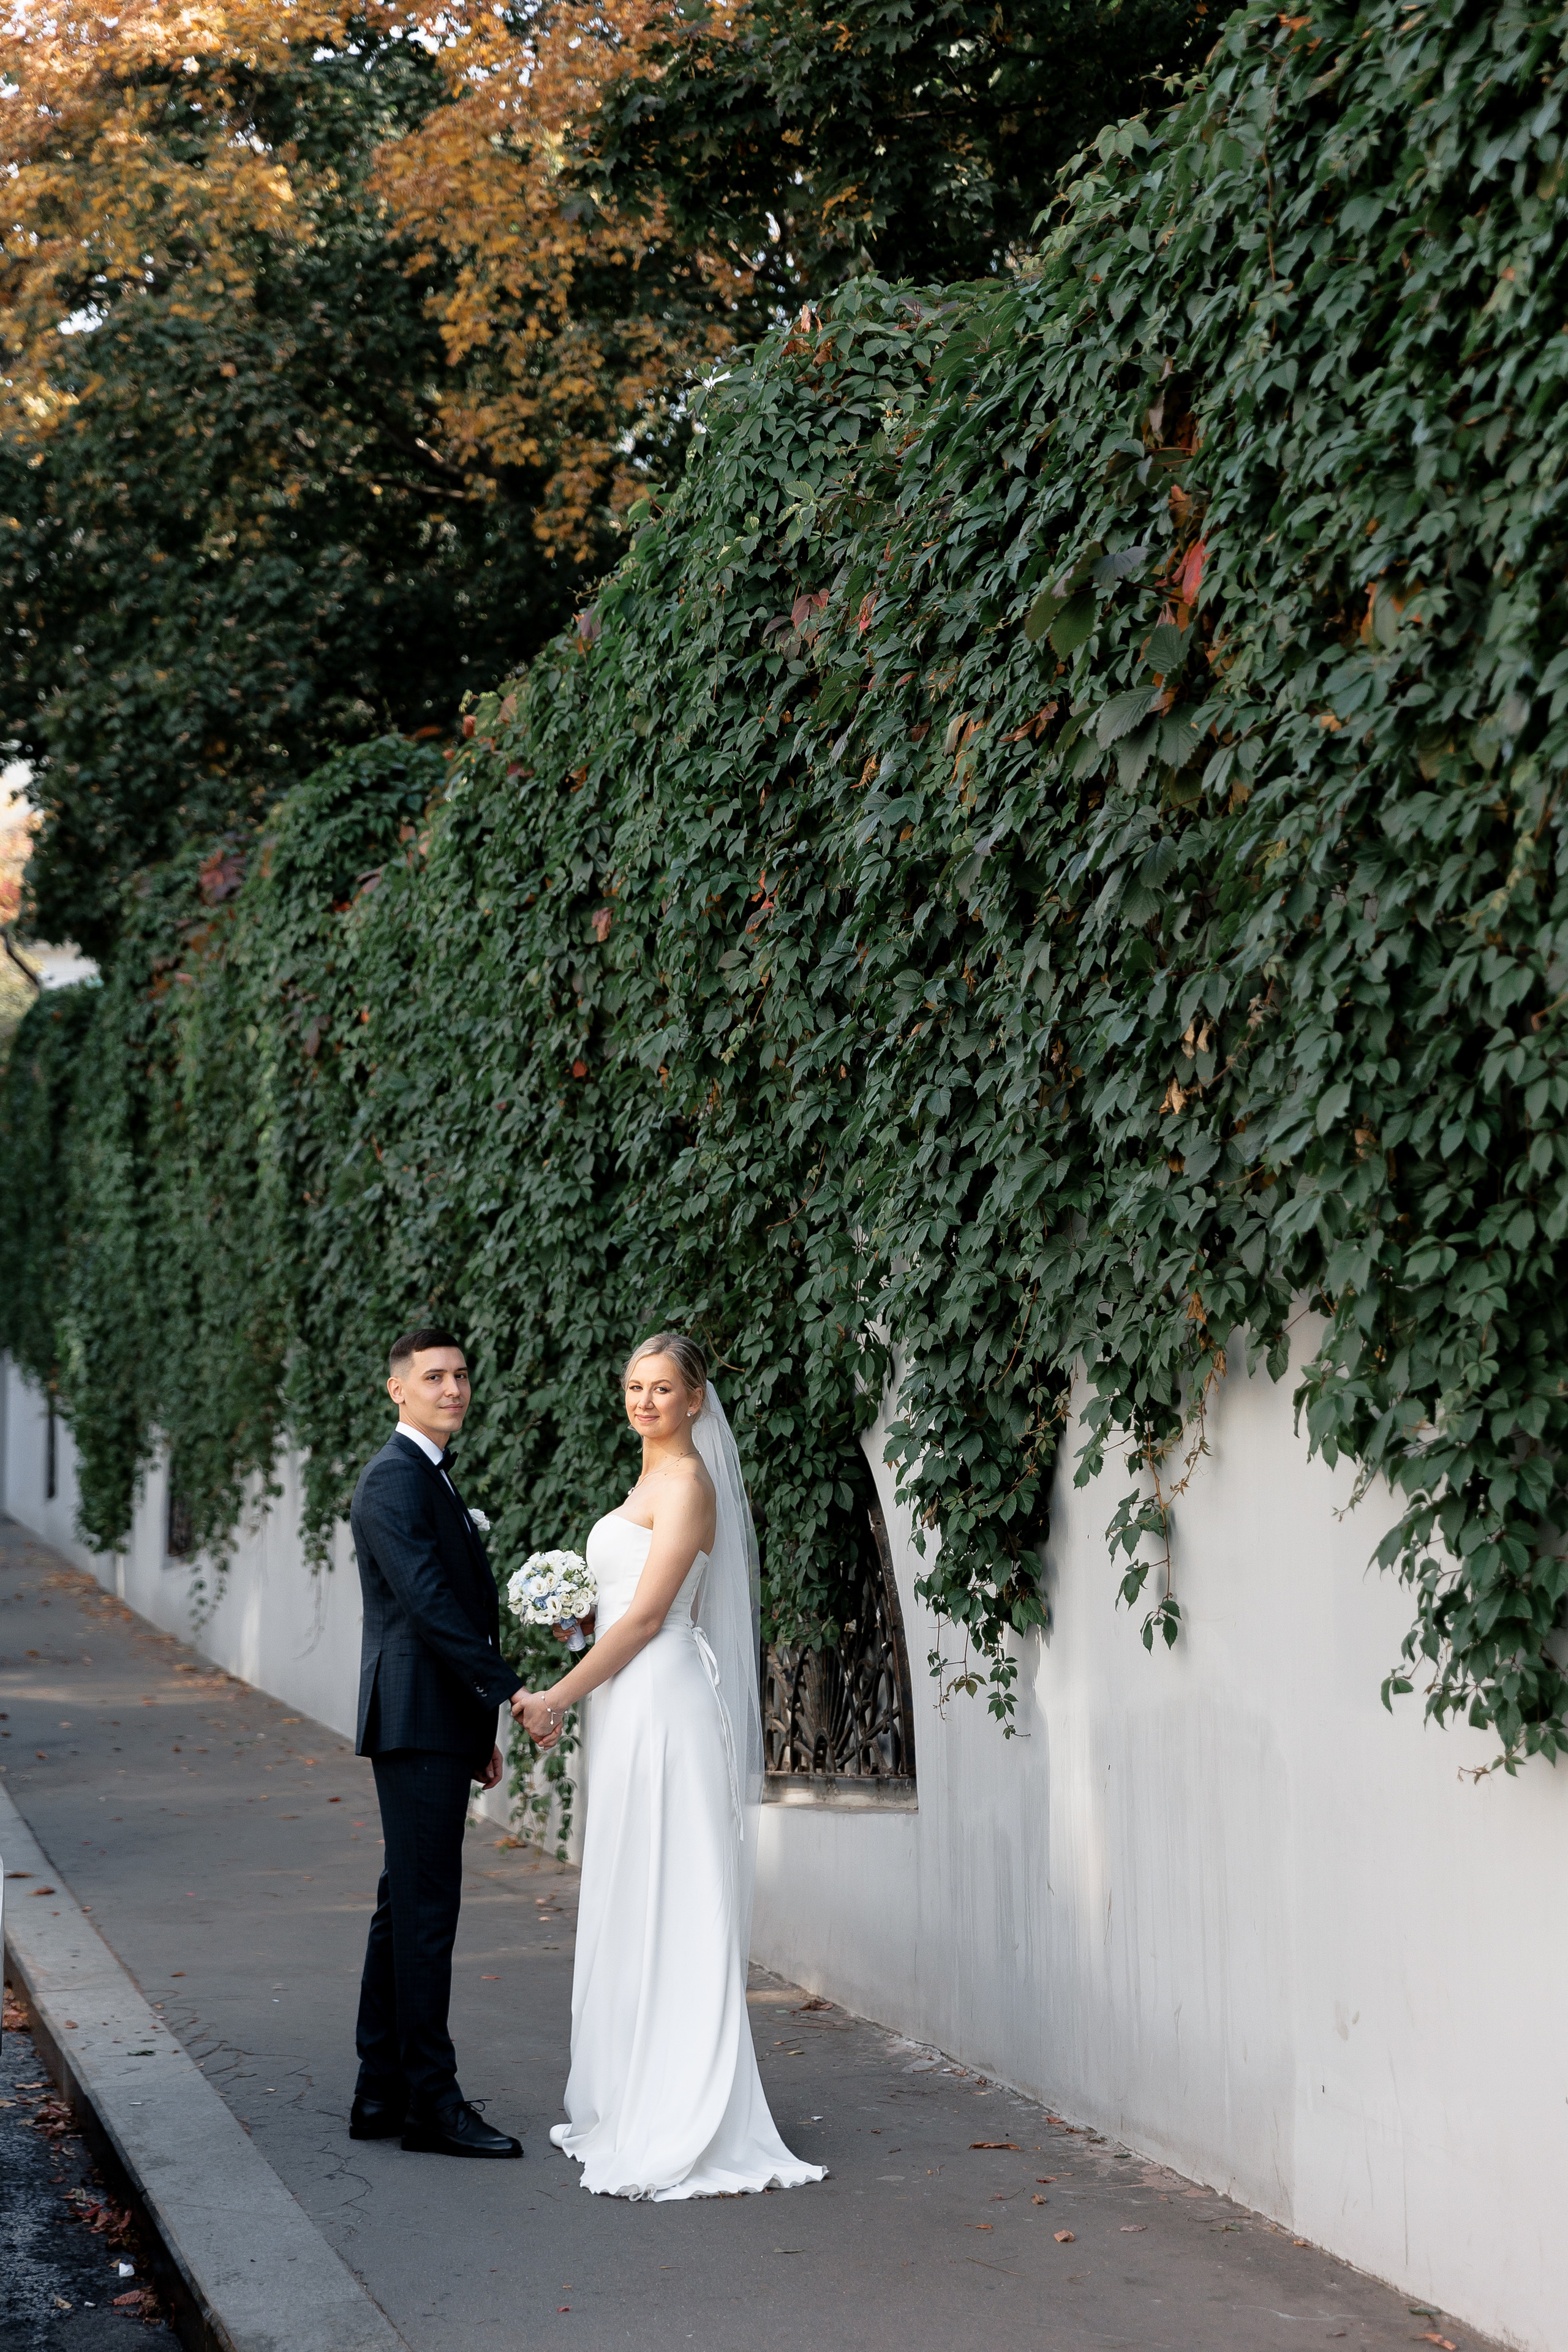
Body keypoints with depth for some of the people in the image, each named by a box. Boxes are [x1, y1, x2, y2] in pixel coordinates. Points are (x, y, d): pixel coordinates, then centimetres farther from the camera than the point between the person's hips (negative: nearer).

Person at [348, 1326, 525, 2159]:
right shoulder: (394, 1477, -11)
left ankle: (382, 2094, 17)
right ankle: (431, 2100, -4)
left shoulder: (433, 1477, 21)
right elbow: (427, 1601, -20)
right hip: (418, 1721, -10)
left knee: (406, 1906, 11)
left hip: (439, 1726, 10)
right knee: (426, 1907, -7)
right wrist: (510, 1690, -21)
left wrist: (481, 1732, 21)